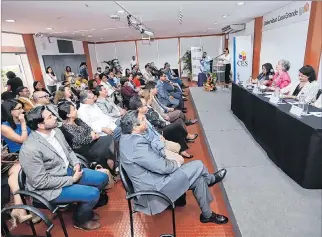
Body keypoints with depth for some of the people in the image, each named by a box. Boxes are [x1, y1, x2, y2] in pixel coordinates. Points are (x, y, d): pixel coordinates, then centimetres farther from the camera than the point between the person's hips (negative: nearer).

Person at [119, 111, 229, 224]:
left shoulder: (127, 137, -2)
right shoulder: (137, 144, -32)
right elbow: (163, 167, -25)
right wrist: (176, 164, -5)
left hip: (152, 175, 9)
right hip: (154, 187, -9)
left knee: (199, 180, 12)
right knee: (198, 166, -7)